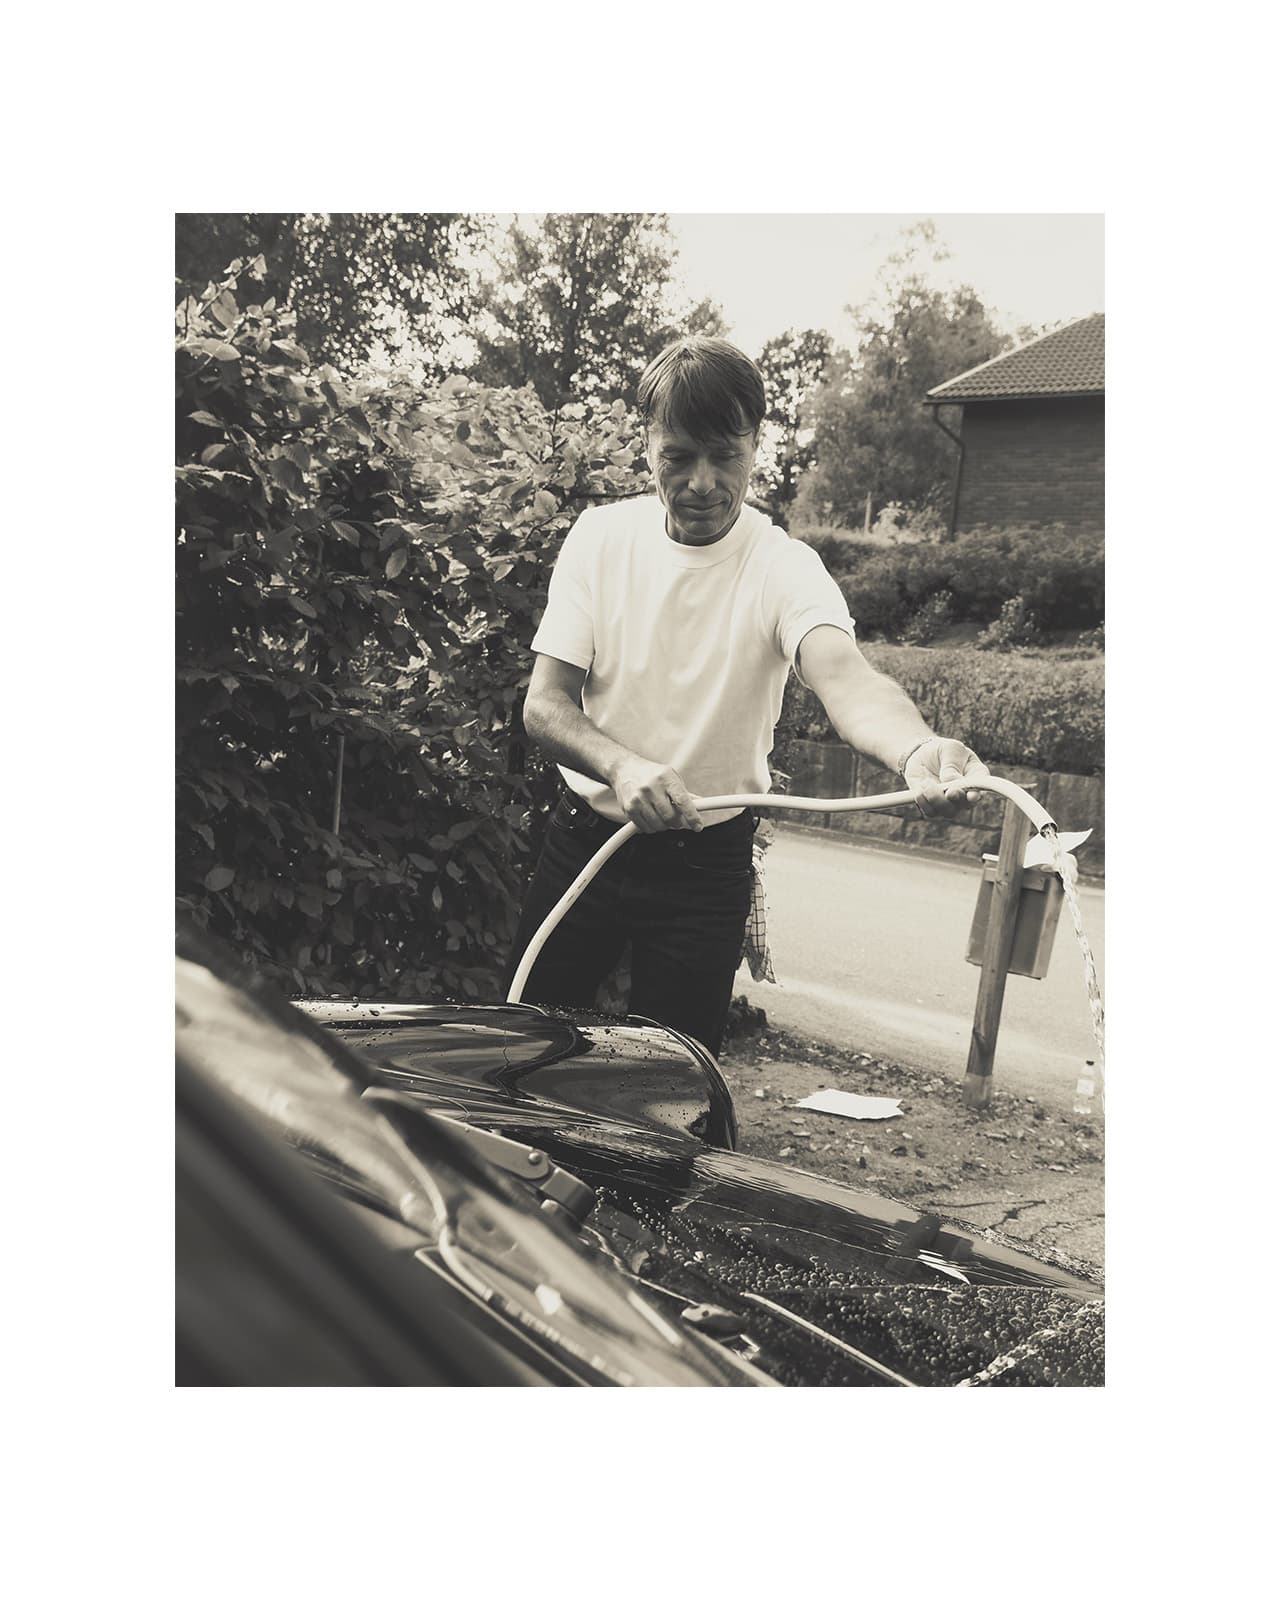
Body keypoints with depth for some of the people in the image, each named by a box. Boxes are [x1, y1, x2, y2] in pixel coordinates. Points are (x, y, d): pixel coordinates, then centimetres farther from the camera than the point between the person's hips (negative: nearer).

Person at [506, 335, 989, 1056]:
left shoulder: (784, 567, -14)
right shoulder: (603, 536, -6)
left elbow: (846, 676, -34)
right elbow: (545, 705, -9)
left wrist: (918, 748, -57)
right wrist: (621, 766, -31)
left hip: (705, 864, -2)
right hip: (586, 835, 2)